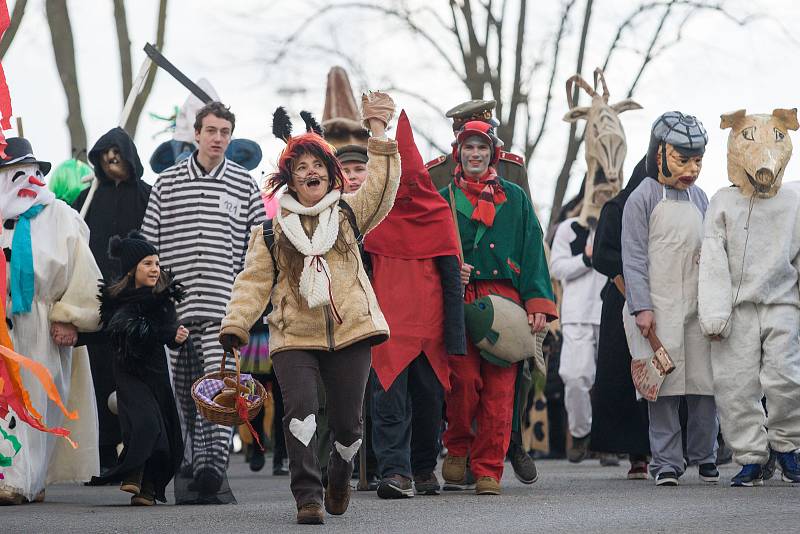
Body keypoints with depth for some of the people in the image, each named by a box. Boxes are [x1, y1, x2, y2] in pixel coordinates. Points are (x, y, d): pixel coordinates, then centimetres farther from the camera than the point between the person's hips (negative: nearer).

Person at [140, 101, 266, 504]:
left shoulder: (245, 186, 8)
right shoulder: (167, 184, 9)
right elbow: (149, 243, 10)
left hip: (223, 306, -2)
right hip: (175, 307, 2)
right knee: (185, 391, 6)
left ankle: (214, 468, -18)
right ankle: (194, 467, 13)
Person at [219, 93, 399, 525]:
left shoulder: (348, 214, 12)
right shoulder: (271, 231, 10)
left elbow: (381, 185, -2)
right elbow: (254, 281, 6)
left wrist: (378, 132, -8)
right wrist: (235, 325, -6)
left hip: (349, 333, 1)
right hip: (294, 337, -1)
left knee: (347, 420, 5)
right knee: (301, 409, -20)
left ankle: (340, 477, 35)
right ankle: (307, 495, -20)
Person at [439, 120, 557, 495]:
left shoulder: (514, 198, 13)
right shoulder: (444, 199, 13)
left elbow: (532, 250, 9)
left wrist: (538, 303, -1)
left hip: (504, 299, 1)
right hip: (459, 301, -1)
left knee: (499, 387, -4)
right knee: (464, 380, -13)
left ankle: (488, 470, 2)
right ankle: (457, 448, 12)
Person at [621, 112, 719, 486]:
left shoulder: (698, 198, 15)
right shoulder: (643, 198, -2)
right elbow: (634, 257, -5)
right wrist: (642, 307, -12)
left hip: (697, 307, 5)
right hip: (658, 308, -4)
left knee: (705, 383, 1)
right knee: (664, 385, -5)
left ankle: (704, 456, 14)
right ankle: (666, 463, 0)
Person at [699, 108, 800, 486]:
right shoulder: (723, 203, 5)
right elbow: (713, 261, 0)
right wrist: (714, 313, -7)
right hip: (737, 309, 0)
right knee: (735, 385, -3)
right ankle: (751, 458, 7)